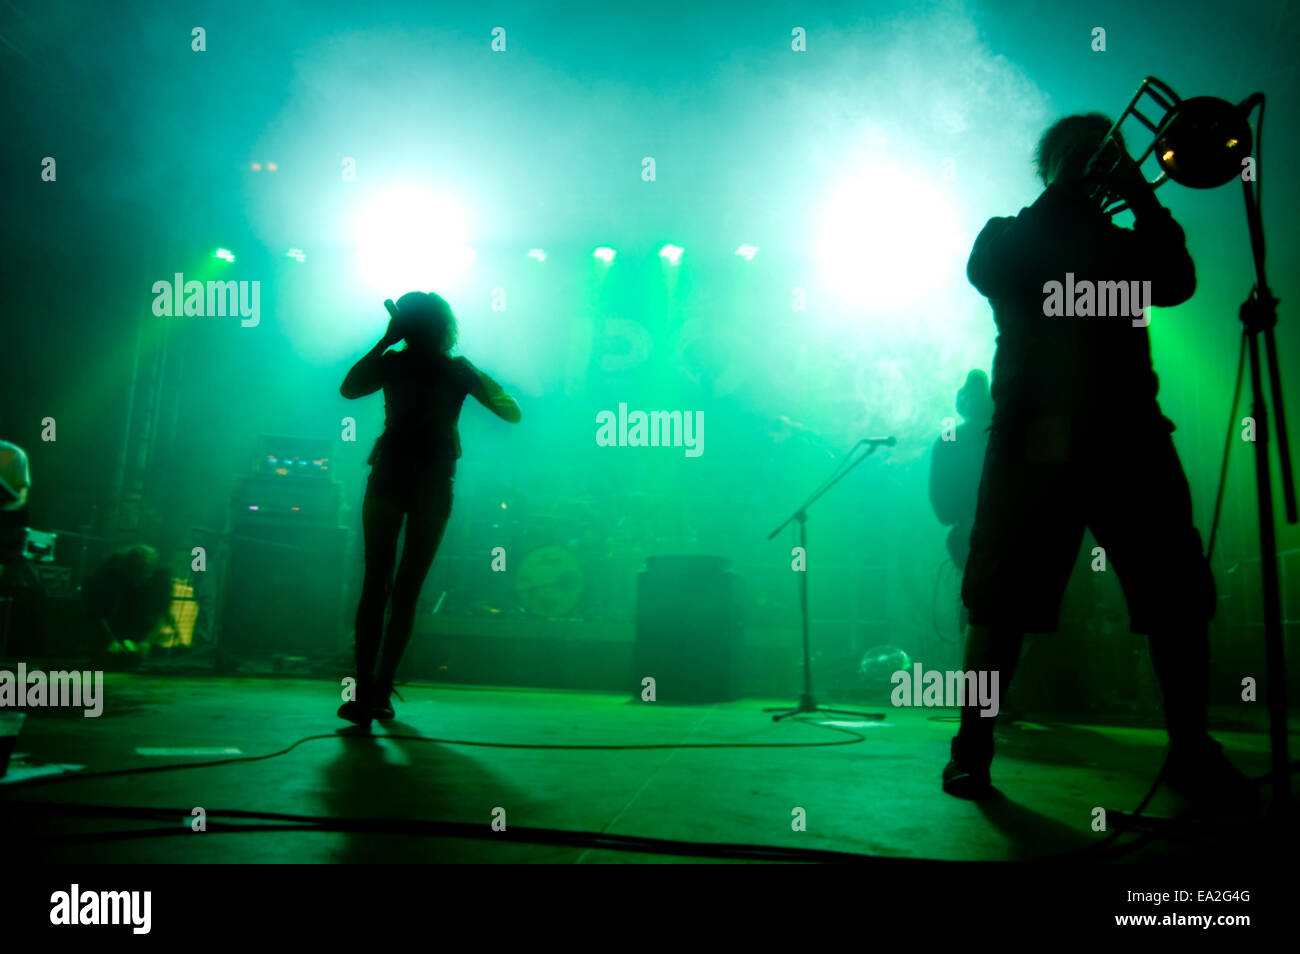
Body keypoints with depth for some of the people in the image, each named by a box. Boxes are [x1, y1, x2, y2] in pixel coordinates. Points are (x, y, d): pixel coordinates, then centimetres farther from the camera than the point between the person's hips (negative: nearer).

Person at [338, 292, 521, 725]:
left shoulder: (392, 363, 0)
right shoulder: (457, 370, 2)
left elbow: (348, 388, 20)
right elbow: (512, 413, 10)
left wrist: (385, 342, 17)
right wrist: (481, 380, 23)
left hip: (388, 479, 0)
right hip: (433, 487, 0)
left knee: (375, 585, 3)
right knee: (407, 591, 7)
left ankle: (364, 694, -5)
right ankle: (382, 693, 5)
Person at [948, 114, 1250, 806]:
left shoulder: (1123, 243, 25)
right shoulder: (1009, 236, 17)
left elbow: (1177, 282, 6)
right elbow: (987, 273, -6)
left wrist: (1139, 194, 3)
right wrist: (1064, 195, -1)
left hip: (1127, 437, 4)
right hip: (1036, 441, -3)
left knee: (1180, 598, -2)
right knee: (1001, 601, -6)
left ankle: (1191, 750, 9)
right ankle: (971, 749, 3)